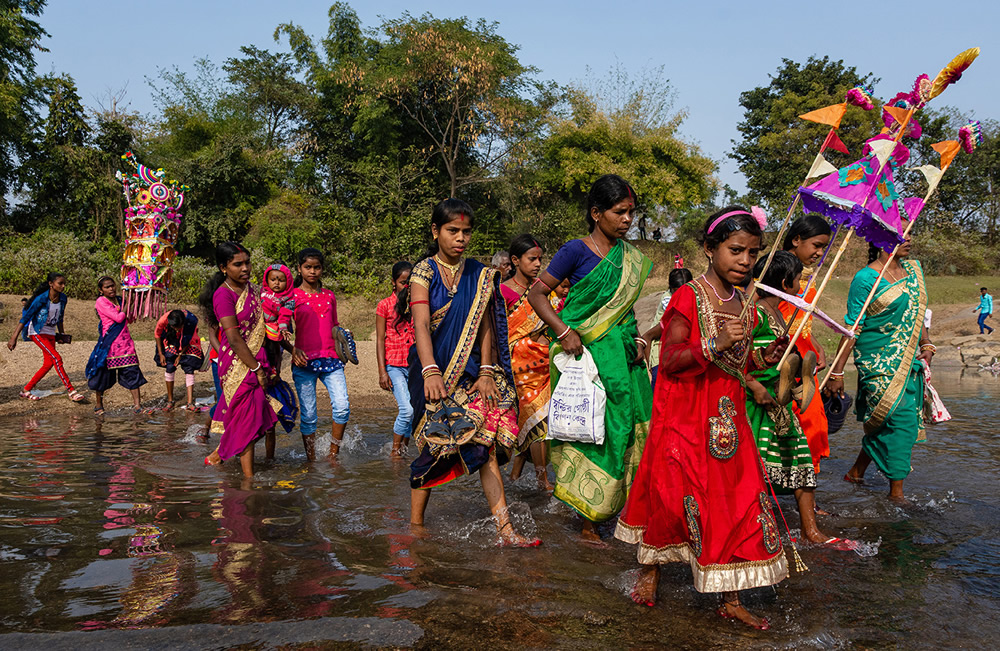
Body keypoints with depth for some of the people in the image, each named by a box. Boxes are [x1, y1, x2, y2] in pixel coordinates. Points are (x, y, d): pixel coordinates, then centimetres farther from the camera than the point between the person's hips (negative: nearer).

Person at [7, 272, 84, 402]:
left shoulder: (62, 298, -1)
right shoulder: (42, 299, -20)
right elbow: (25, 317, -17)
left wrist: (61, 334, 19)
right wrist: (14, 337, -19)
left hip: (50, 333, 7)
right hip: (37, 332, -7)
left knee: (49, 364, 4)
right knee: (57, 358, -17)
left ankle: (26, 390, 18)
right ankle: (71, 391, -17)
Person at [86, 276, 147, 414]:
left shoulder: (119, 300, 12)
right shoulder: (101, 302, -8)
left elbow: (128, 319, 20)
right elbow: (118, 318, -16)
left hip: (125, 341, 5)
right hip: (109, 342, -5)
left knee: (132, 372, -2)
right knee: (103, 373, 5)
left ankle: (137, 404, -1)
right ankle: (99, 405, 21)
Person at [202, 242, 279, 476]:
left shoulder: (253, 290, 10)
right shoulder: (223, 295, -13)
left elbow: (263, 327, 20)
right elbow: (234, 339, -17)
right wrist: (257, 369, -16)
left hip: (256, 361, 7)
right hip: (237, 364, -7)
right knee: (246, 417, -3)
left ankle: (217, 455, 33)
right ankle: (249, 476, 6)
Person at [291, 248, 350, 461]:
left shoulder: (329, 296, 15)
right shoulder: (292, 297, 3)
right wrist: (293, 350, -16)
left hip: (330, 358, 3)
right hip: (304, 361, -3)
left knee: (342, 407, -11)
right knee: (308, 415, -1)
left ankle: (333, 455, 6)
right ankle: (311, 459, 15)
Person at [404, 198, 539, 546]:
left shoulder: (479, 275, 9)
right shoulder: (424, 272, -4)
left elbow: (485, 325, 6)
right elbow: (421, 324, -16)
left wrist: (487, 371, -5)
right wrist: (430, 371, -31)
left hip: (471, 372, 3)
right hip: (435, 373, -3)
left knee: (484, 445, -4)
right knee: (433, 445, 0)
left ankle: (505, 529, -5)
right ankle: (415, 524, 15)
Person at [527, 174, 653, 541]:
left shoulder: (630, 256, 13)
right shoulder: (577, 251, -7)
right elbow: (537, 294, -6)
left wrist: (638, 338, 8)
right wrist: (564, 332, -16)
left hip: (623, 353, 6)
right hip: (586, 352, -6)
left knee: (629, 426, 3)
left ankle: (616, 509, 16)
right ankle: (588, 520, 8)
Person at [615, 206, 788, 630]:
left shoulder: (741, 305, 10)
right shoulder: (688, 298, -12)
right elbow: (669, 361, -17)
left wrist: (761, 359, 2)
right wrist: (714, 344, -29)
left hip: (727, 418, 7)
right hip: (685, 418, -6)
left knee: (736, 501, 5)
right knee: (674, 493, 3)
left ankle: (730, 599, 15)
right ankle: (650, 571, 29)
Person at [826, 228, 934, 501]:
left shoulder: (914, 270, 11)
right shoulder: (865, 278, -10)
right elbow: (853, 327, -11)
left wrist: (926, 345, 13)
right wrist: (837, 371, -12)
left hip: (908, 361, 7)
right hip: (878, 360, -7)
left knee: (882, 426, 10)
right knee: (901, 420, -10)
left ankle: (856, 472, 28)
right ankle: (896, 491, 0)